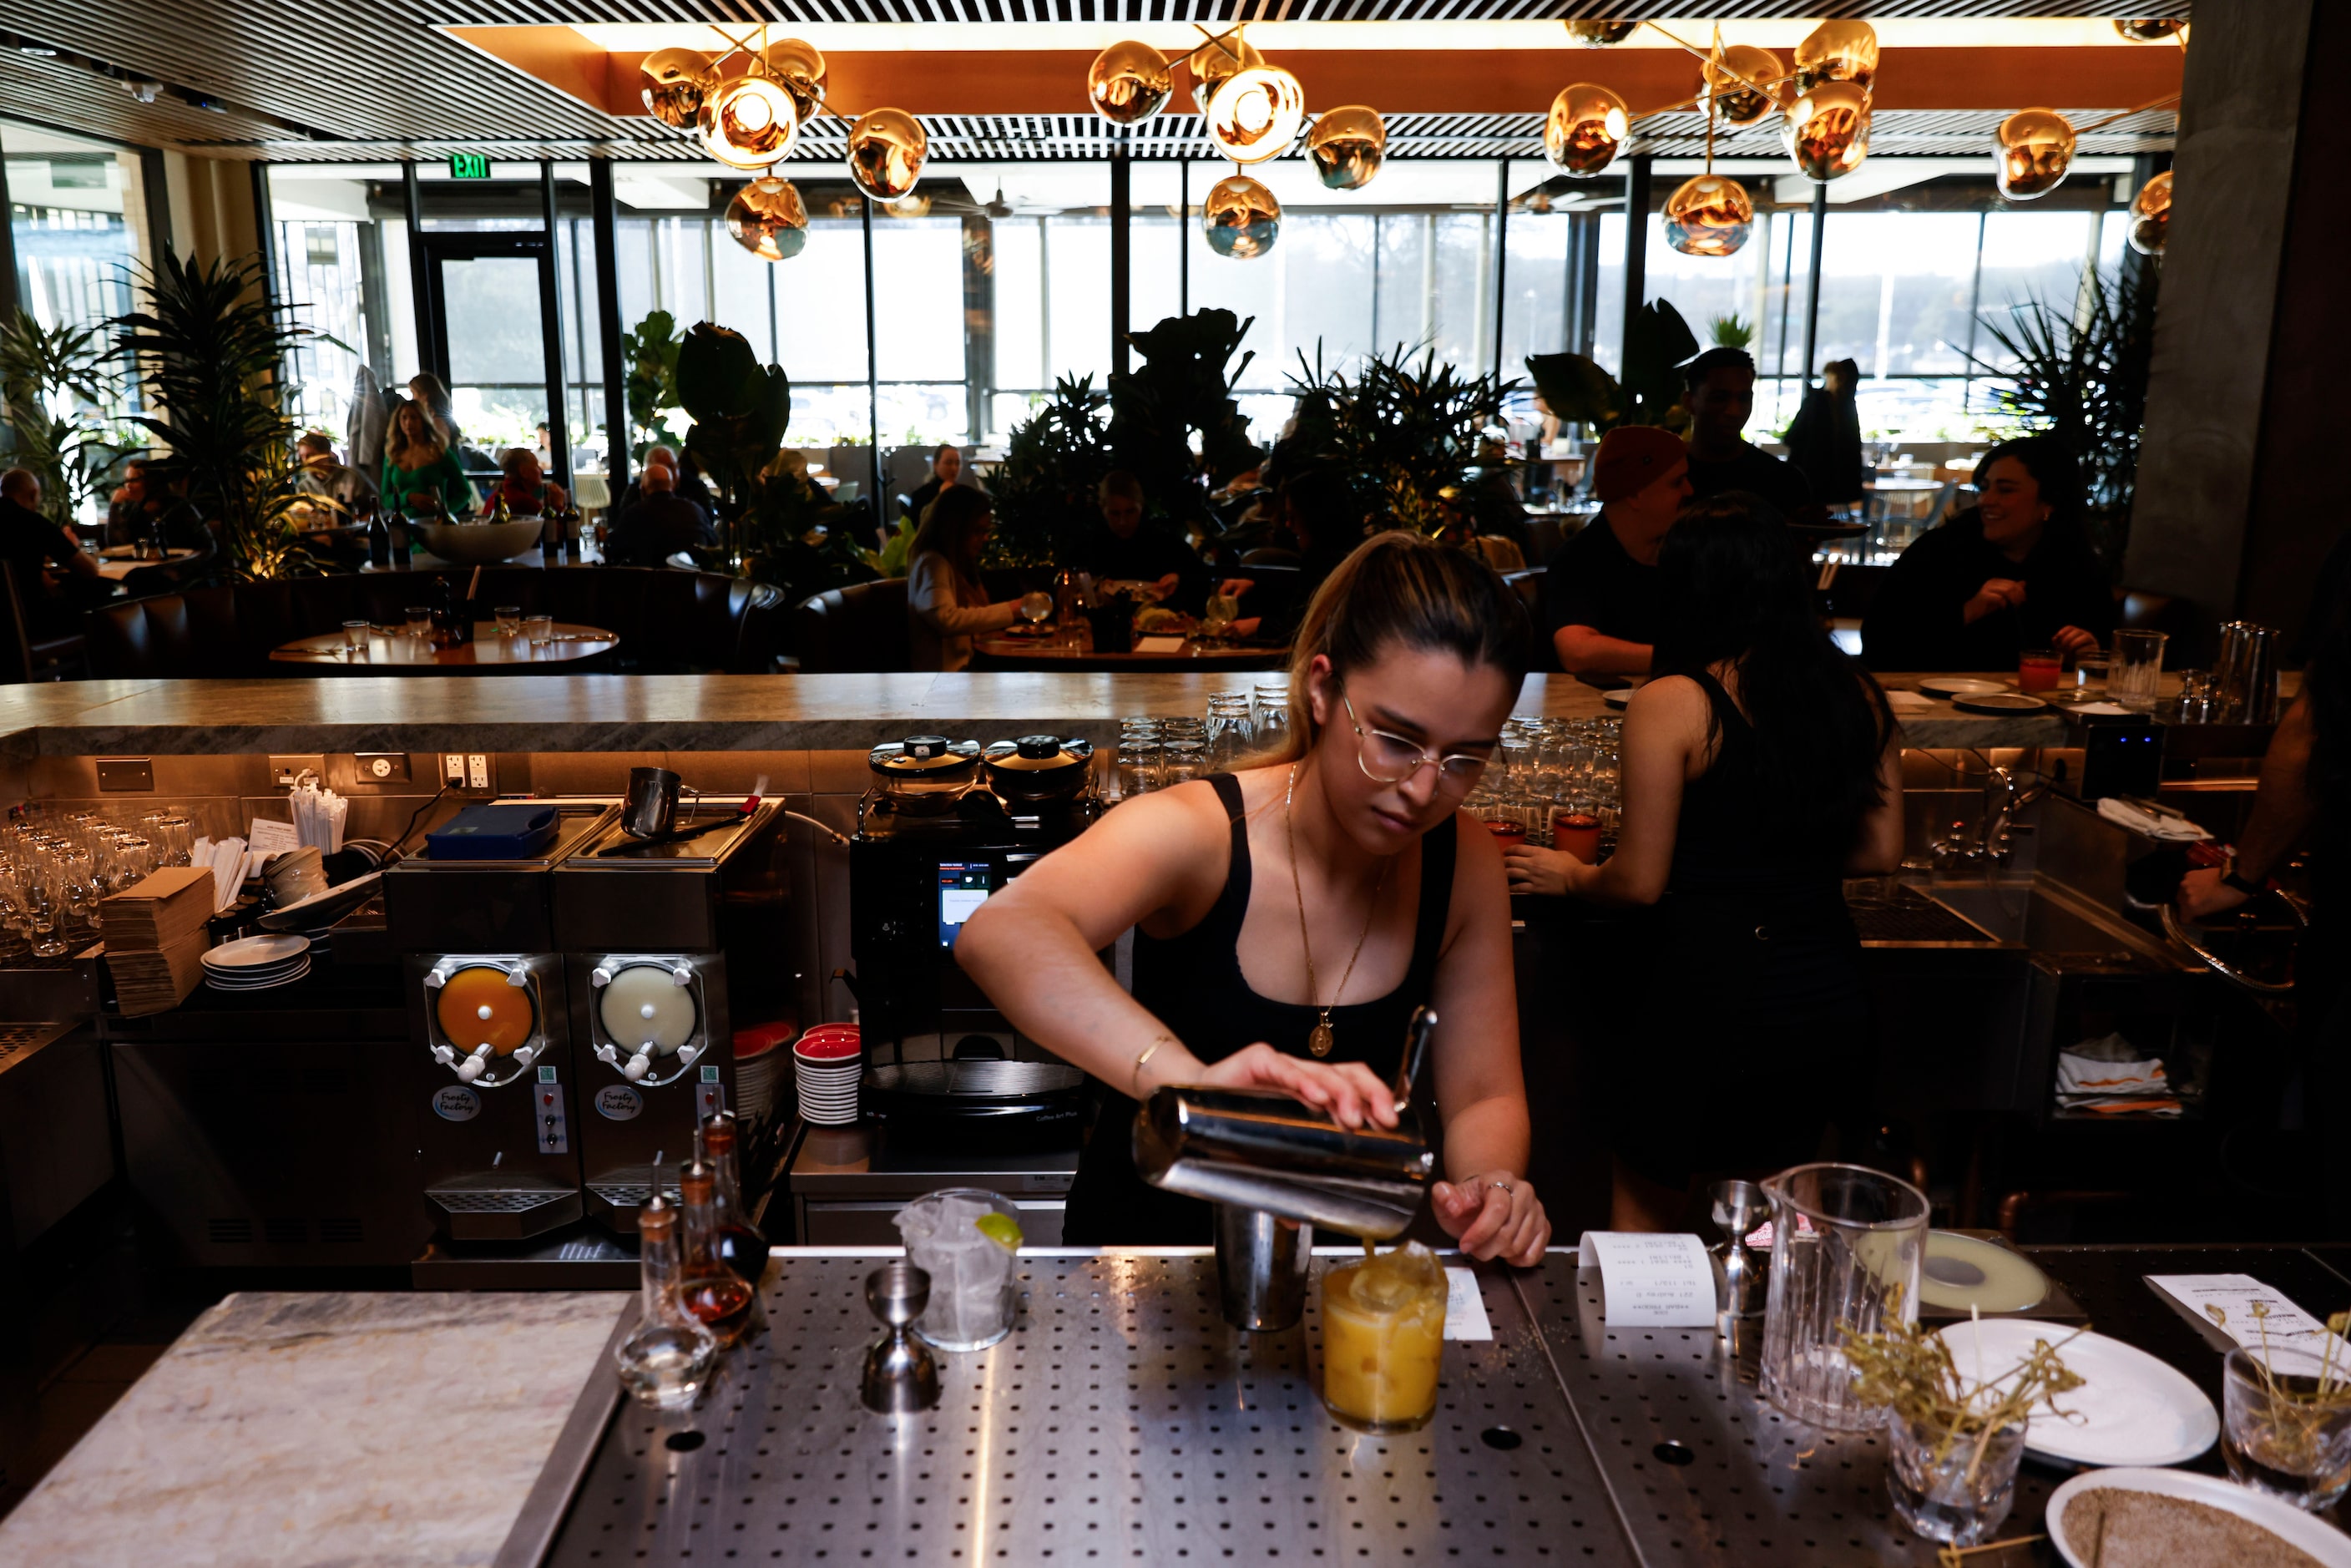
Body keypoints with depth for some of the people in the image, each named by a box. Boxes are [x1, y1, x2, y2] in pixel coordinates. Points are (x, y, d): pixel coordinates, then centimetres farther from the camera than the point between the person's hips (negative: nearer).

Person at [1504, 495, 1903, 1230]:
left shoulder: (1670, 706, -14)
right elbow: (1881, 853, 9)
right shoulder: (1859, 697, 3)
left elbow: (1640, 882, -11)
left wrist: (1569, 877, 9)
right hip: (1824, 992, 6)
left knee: (1643, 1214, 14)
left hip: (1709, 988, -6)